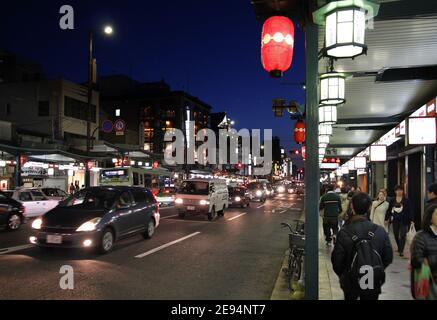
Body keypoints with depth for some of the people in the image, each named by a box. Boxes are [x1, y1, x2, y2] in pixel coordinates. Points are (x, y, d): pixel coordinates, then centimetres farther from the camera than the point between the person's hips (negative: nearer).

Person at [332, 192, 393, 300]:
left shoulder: (344, 232, -20)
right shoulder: (380, 231, -12)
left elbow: (337, 259, -15)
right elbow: (388, 257, -3)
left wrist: (342, 275, 5)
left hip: (350, 282, -1)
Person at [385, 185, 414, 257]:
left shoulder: (406, 200, -2)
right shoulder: (392, 200, 4)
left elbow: (409, 211, -4)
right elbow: (389, 210, 7)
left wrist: (411, 220, -10)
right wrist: (387, 218, 4)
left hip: (404, 221, -3)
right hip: (395, 220, 3)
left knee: (403, 236, -6)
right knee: (396, 235, 11)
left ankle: (401, 251, -1)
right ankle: (399, 247, 33)